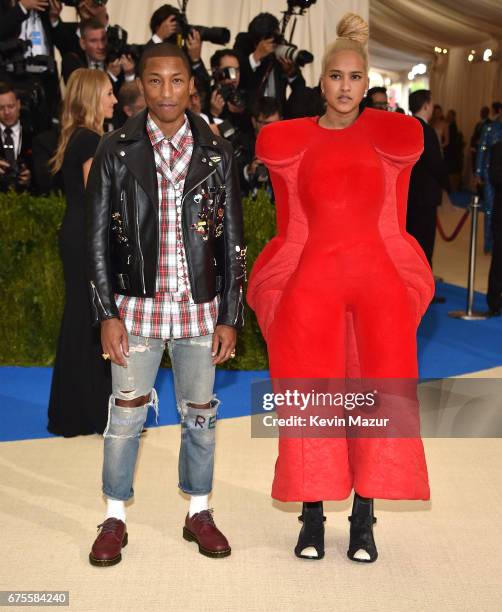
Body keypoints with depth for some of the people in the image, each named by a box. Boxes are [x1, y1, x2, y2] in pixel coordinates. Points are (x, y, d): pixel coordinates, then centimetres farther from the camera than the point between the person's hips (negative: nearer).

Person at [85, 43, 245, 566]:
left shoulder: (216, 153, 2)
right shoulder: (116, 151, 0)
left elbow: (232, 242, 4)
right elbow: (98, 239, 1)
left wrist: (230, 316, 0)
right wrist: (107, 313, -5)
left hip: (200, 308, 1)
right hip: (137, 307, -1)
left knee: (200, 414, 10)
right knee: (125, 414, 5)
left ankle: (198, 512, 27)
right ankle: (115, 518, 21)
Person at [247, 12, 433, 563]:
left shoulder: (391, 137, 8)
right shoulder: (289, 140, 7)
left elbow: (391, 222, 14)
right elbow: (293, 227, 13)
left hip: (379, 280, 1)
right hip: (311, 281, 0)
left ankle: (363, 522, 9)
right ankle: (312, 517, 10)